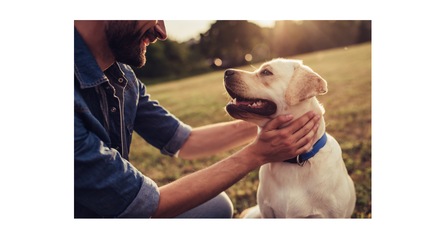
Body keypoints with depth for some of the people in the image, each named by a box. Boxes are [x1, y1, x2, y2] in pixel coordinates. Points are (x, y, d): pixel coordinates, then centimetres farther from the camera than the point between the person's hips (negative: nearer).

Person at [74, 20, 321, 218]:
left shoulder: (121, 75, -3)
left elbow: (184, 141, 3)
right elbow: (144, 202, -26)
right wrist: (256, 154, -22)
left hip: (117, 208, 7)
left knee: (217, 204, 4)